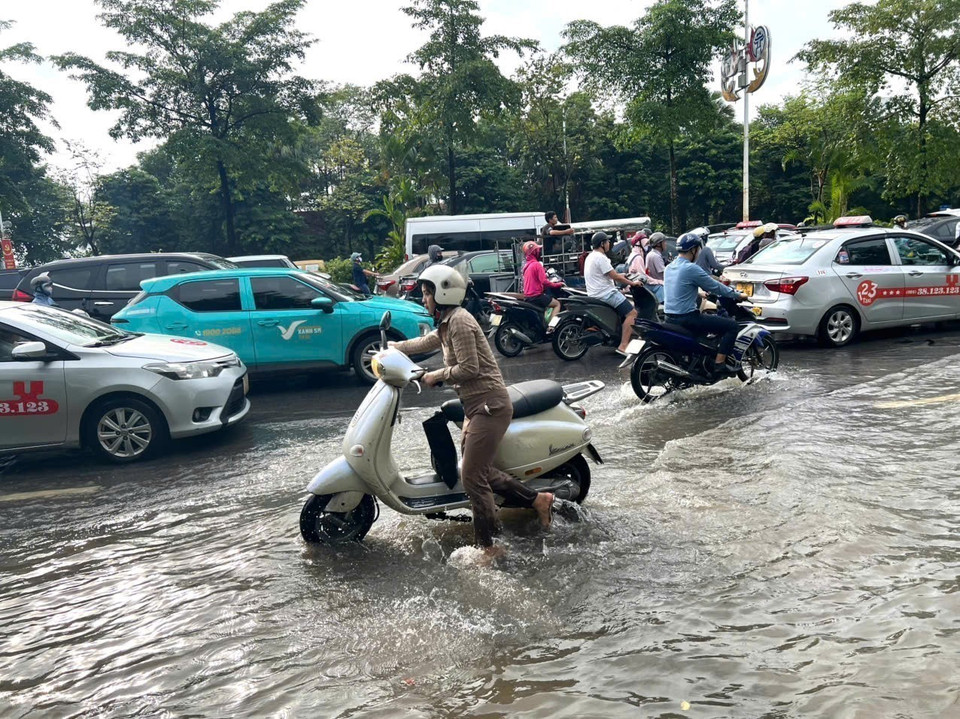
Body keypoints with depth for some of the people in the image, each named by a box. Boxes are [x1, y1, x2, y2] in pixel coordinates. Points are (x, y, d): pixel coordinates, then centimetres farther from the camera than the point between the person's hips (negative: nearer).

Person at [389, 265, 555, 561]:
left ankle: (489, 547, 3)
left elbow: (469, 368, -20)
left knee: (471, 477, -7)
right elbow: (428, 342, 35)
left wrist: (437, 375, -8)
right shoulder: (446, 323, 16)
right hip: (476, 406, 10)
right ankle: (537, 500, 22)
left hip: (489, 406, -10)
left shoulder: (459, 321, -15)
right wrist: (396, 347, 32)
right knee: (480, 470, 13)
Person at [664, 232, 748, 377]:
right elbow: (715, 287, -8)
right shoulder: (691, 268, -15)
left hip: (670, 318, 9)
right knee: (732, 326, -5)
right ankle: (719, 365, -8)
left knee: (705, 319, 37)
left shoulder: (669, 268, 11)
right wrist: (738, 296, 5)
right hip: (686, 318, -9)